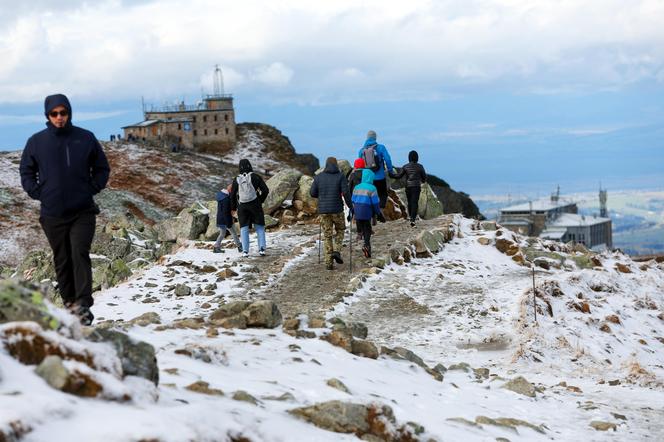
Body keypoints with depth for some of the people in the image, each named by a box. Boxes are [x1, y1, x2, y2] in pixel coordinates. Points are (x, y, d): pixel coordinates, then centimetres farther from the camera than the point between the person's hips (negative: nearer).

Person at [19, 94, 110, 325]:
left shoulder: (86, 138, 1)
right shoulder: (36, 141, 2)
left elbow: (102, 169, 12)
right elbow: (26, 172, 13)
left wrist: (92, 189, -1)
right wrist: (38, 193, 0)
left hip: (83, 212, -1)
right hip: (52, 214, 2)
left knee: (80, 254, -15)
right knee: (62, 261, 8)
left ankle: (83, 304, -19)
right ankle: (70, 304, 19)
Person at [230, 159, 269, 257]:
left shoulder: (237, 179, 0)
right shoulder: (255, 177, -5)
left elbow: (233, 195, 5)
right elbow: (265, 190, -8)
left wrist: (233, 208, 19)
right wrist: (261, 200, 9)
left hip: (242, 207, 1)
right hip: (255, 205, -1)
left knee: (244, 228, 9)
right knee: (259, 227, 9)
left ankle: (245, 251, 0)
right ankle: (262, 248, -4)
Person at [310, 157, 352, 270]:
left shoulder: (318, 177, 3)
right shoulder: (340, 176, -4)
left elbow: (312, 193, 4)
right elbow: (346, 193, -12)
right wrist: (350, 206, 0)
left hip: (323, 211, 2)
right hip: (337, 210, -2)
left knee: (328, 236, 10)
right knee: (340, 230, 22)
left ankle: (329, 263, 6)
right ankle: (337, 251, 0)